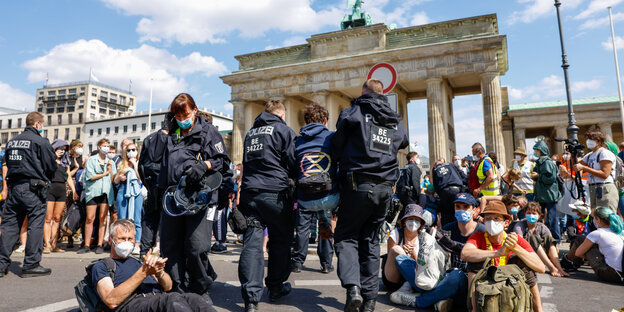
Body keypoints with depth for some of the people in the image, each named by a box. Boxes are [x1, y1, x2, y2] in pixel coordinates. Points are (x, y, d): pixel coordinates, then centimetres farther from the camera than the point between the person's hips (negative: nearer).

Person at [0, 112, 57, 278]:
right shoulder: (40, 141, -8)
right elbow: (51, 166, -7)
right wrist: (45, 180, 12)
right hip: (33, 188, -7)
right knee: (36, 225, -1)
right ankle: (31, 265, 2)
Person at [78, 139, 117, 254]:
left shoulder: (111, 162, 18)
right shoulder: (91, 160, 9)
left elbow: (113, 180, 10)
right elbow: (90, 176, -4)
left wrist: (110, 169, -2)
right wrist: (105, 173, 2)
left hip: (106, 192, 2)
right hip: (93, 191, -2)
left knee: (102, 218, -1)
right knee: (90, 218, -5)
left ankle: (100, 245, 3)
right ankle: (87, 245, 2)